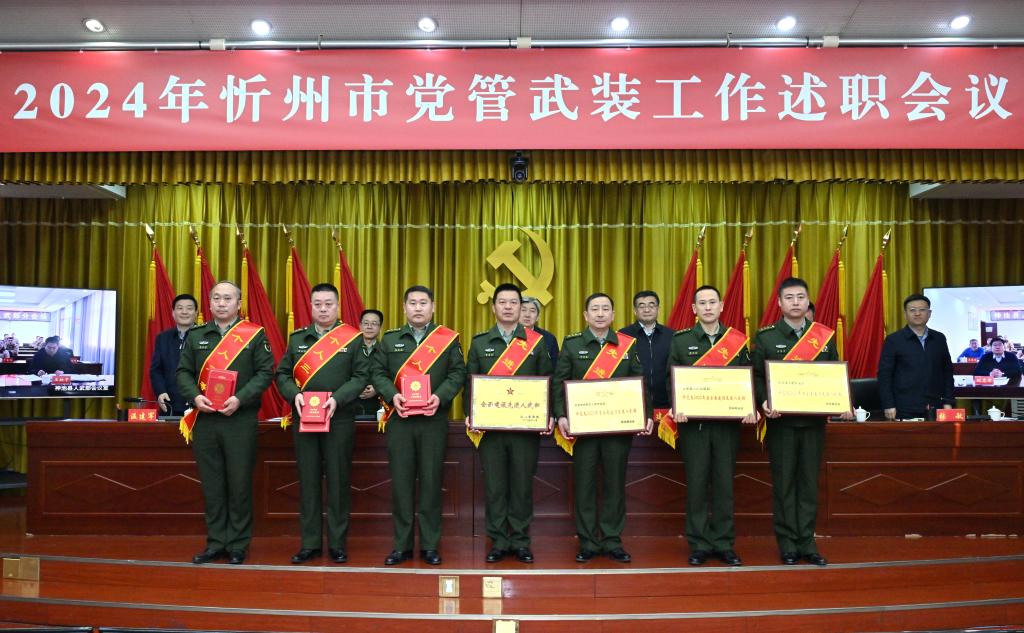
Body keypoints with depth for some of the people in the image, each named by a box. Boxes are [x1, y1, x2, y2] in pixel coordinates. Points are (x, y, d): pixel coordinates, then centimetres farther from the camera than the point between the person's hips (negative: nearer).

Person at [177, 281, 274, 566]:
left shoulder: (254, 334, 1)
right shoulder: (195, 336, 12)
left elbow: (265, 372, -4)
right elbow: (184, 372, 10)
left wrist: (240, 399, -16)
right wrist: (195, 396, -9)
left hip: (240, 420, -3)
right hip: (204, 420, 4)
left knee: (239, 484, 2)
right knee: (211, 484, 9)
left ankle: (238, 545, 13)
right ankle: (216, 542, 20)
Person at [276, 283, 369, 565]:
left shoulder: (353, 338, 2)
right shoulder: (297, 338, 12)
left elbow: (361, 376, -4)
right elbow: (282, 373, 10)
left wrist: (337, 399, -16)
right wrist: (294, 394, -9)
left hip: (340, 419, -3)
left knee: (338, 481, 3)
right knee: (308, 481, 7)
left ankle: (337, 543, 13)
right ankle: (310, 543, 17)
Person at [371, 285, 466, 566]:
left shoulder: (448, 338, 5)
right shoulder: (390, 339, 11)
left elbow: (457, 374, 1)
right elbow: (378, 373, 7)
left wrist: (440, 397, -15)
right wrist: (392, 395, -11)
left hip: (434, 420, -1)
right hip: (399, 420, 2)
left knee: (431, 481, 3)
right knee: (401, 482, 4)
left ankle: (430, 545, 13)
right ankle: (402, 545, 15)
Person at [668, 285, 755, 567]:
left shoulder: (738, 340, 7)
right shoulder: (681, 340, 4)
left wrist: (749, 409, -9)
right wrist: (677, 408, -14)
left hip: (727, 422, 1)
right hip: (693, 422, -1)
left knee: (724, 483, 6)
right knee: (696, 484, 3)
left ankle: (724, 544, 17)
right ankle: (699, 545, 12)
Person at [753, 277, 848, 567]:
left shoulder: (825, 335, 8)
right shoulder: (765, 336, 1)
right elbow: (757, 376, -2)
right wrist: (764, 403, -19)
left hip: (814, 420, 2)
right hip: (781, 420, -2)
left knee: (809, 482, 7)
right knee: (784, 483, 3)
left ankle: (807, 544, 15)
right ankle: (788, 545, 11)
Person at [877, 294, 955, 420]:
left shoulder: (939, 339, 11)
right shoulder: (893, 340, 0)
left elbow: (947, 372, 15)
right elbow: (884, 375, -3)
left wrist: (948, 402, 7)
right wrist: (889, 406, -10)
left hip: (934, 409, 3)